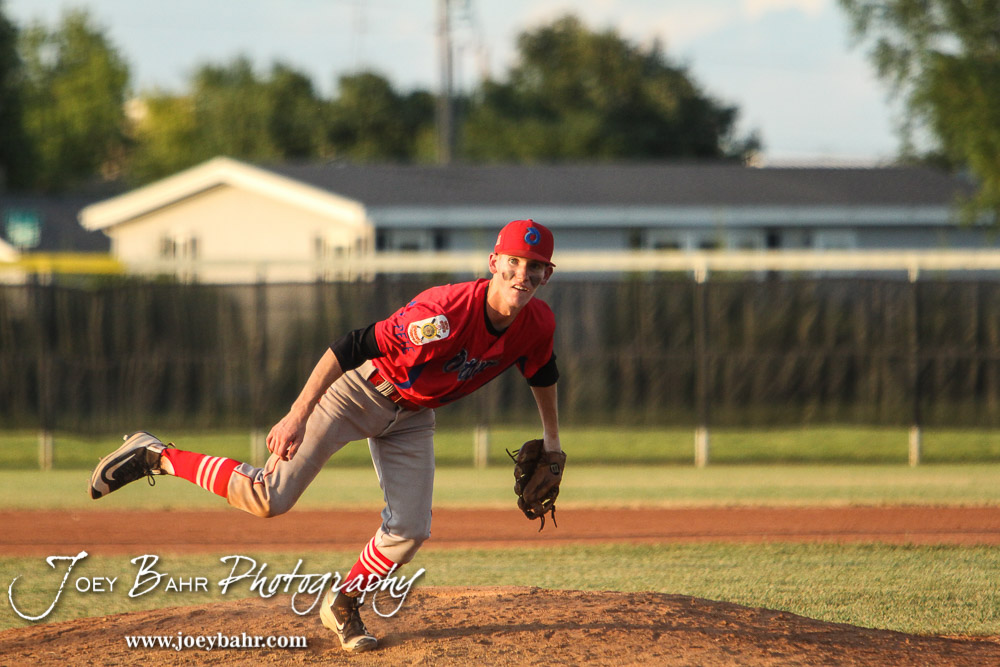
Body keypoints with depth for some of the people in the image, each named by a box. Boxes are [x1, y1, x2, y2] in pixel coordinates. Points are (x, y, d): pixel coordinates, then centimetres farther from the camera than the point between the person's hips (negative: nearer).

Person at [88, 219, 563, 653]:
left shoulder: (538, 324, -13)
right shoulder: (445, 313, -35)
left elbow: (542, 374, 12)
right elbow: (351, 349, -33)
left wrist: (551, 439, 20)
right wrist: (297, 417, -37)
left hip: (412, 416, 6)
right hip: (359, 390, -6)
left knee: (409, 531, -4)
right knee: (267, 499, -15)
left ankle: (343, 605, 22)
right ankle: (154, 456, 1)